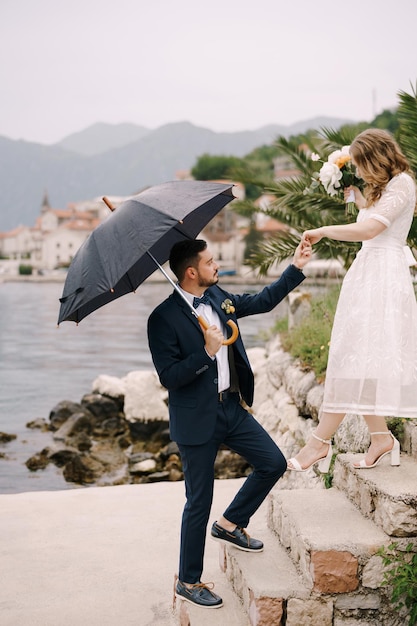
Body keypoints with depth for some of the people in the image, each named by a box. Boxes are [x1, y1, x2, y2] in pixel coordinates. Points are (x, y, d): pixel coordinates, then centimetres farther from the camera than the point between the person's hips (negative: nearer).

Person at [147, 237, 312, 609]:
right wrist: (207, 352, -28)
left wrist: (296, 268, 13)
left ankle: (230, 524, 30)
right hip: (197, 420, -7)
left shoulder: (218, 298, 5)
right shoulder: (164, 318, -17)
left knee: (274, 463, 8)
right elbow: (169, 377, -20)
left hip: (231, 407, 7)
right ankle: (188, 582, 22)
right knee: (199, 502, 3)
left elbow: (263, 301, 17)